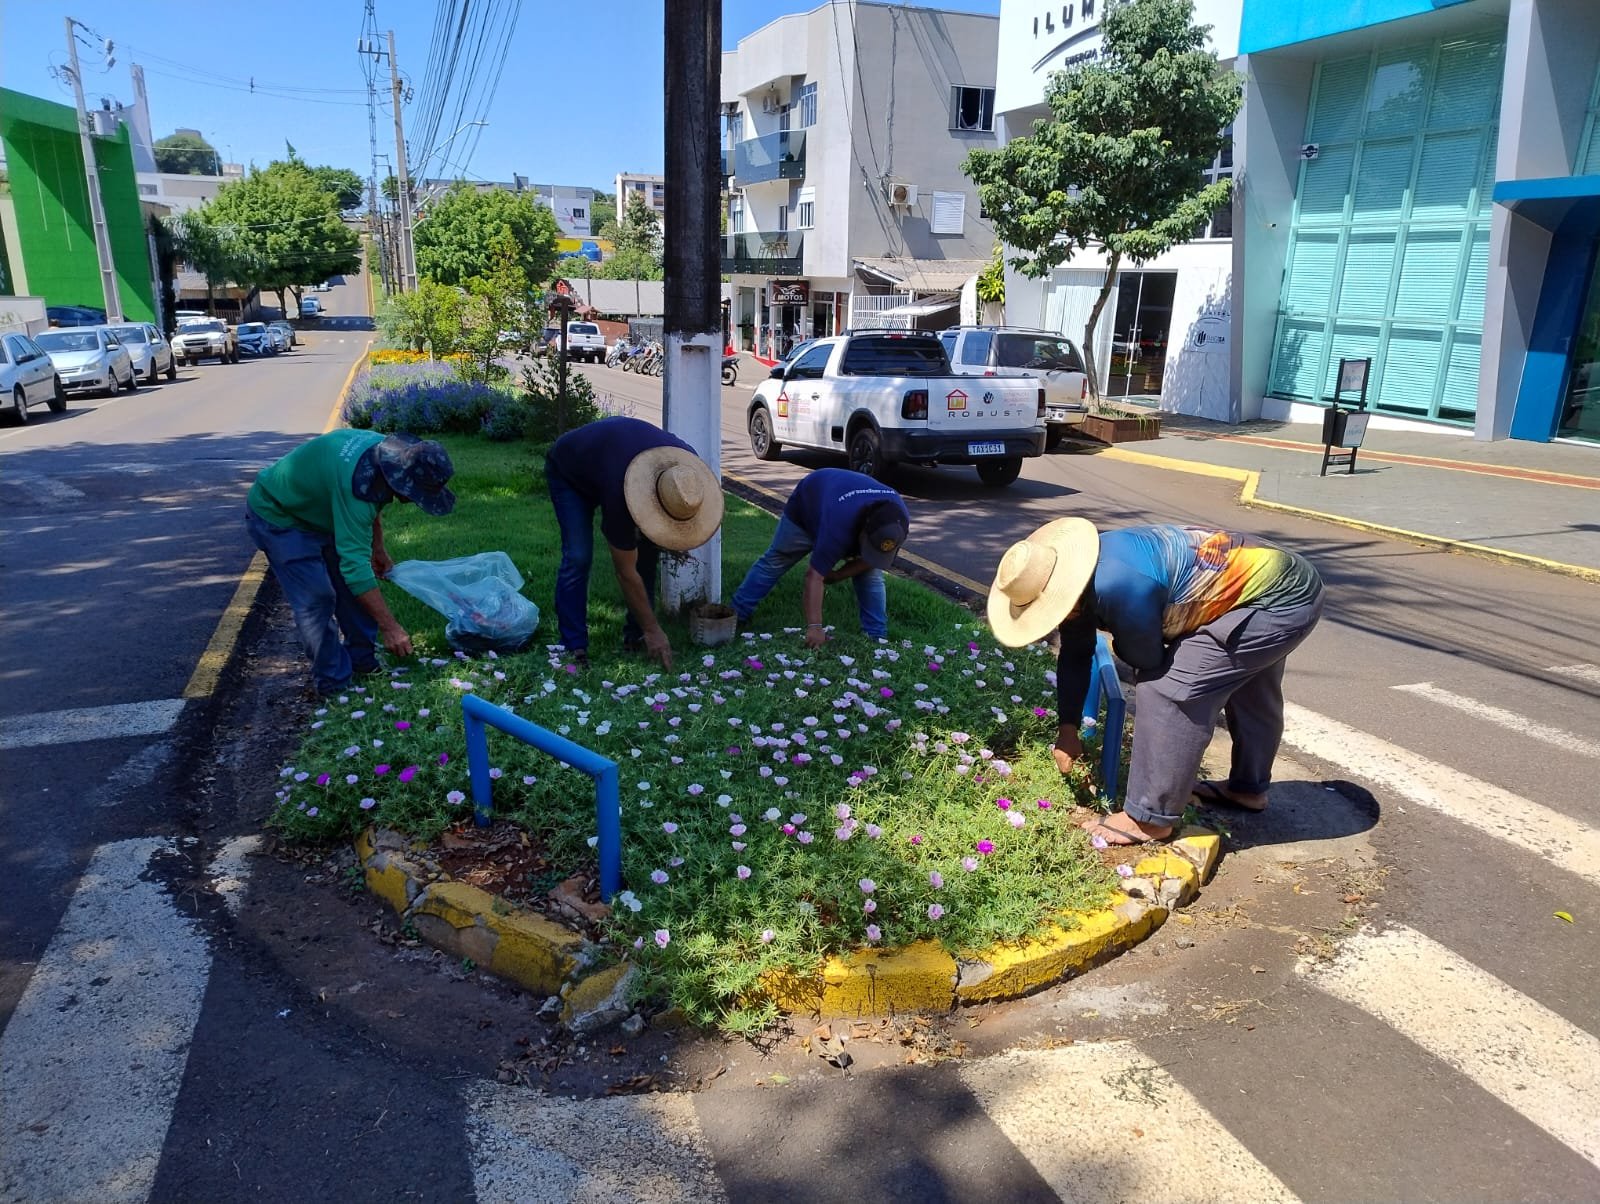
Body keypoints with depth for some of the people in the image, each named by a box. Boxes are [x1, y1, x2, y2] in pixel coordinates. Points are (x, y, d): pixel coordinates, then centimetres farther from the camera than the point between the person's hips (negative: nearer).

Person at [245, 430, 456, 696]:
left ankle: (362, 660, 21)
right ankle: (333, 682, 0)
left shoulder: (387, 450, -14)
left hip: (317, 511, 9)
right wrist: (390, 628, -38)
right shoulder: (354, 484, -41)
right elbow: (355, 565, -40)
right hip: (277, 517, -9)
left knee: (350, 586, 8)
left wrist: (378, 549, 11)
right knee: (316, 598, -14)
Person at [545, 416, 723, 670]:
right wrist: (653, 630, -28)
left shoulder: (687, 464, -29)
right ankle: (573, 648, -13)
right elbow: (626, 573, -33)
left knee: (646, 550, -6)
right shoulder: (619, 495, -44)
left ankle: (635, 635, 5)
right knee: (578, 557, -20)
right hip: (568, 473, -6)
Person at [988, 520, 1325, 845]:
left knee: (1168, 690, -14)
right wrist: (1067, 727, 7)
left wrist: (1119, 642, 3)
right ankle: (1249, 787, 52)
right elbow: (1075, 656, 5)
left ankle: (1151, 818, -2)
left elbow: (1147, 661, -19)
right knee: (1248, 690, 30)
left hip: (1279, 602, -10)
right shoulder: (1080, 572, -5)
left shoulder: (1119, 586, -35)